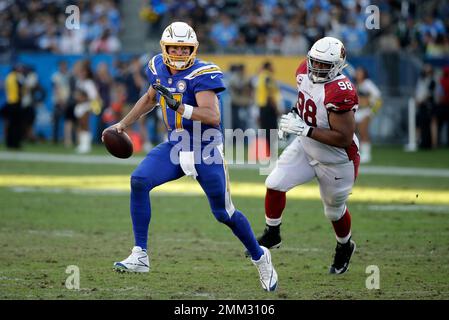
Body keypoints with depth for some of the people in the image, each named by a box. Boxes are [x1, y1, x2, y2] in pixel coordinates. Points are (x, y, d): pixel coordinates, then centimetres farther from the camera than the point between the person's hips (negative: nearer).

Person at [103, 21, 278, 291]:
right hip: (176, 146, 5)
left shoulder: (201, 74, -20)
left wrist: (179, 107, -42)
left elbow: (213, 117, -31)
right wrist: (124, 124, 26)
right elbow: (151, 98, 23)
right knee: (139, 181, -18)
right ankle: (140, 256, -13)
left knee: (224, 213, 2)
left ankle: (260, 257, 28)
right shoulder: (158, 67, 1)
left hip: (206, 150, -5)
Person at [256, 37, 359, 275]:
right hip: (305, 148, 6)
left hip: (336, 161, -6)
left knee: (334, 210, 14)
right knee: (274, 185, -4)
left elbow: (344, 138, -34)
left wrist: (305, 129, -34)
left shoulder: (340, 92, -35)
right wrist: (293, 116, -3)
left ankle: (344, 248, 44)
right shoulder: (305, 72, -10)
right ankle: (272, 235, 19)